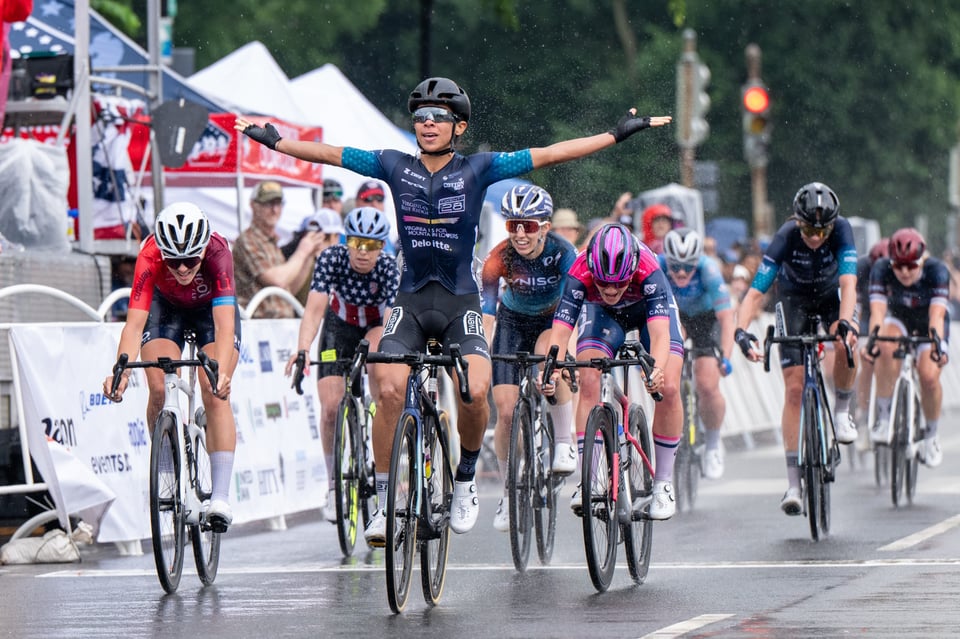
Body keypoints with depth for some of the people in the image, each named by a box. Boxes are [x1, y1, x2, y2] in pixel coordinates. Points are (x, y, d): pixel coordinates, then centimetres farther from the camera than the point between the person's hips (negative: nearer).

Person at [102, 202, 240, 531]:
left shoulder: (217, 253, -39)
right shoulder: (150, 257, -36)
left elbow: (224, 324, -47)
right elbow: (134, 322, -43)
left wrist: (222, 373, -63)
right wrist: (122, 371, -59)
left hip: (212, 309, -1)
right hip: (167, 307, 1)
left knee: (214, 393, -18)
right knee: (159, 389, -18)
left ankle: (221, 496, -19)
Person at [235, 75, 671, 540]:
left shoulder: (478, 169, -2)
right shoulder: (395, 167, 2)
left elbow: (550, 154, -4)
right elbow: (328, 154, 8)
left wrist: (617, 134, -7)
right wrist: (273, 140, 8)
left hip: (460, 301, -1)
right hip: (410, 300, 1)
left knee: (474, 392, -23)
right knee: (390, 391, -20)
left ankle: (465, 479, 3)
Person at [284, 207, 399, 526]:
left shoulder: (389, 268, -30)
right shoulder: (331, 259, -27)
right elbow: (314, 308, -35)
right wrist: (303, 350, -51)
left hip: (378, 326, 0)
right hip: (340, 326, 0)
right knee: (331, 405, -14)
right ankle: (334, 485, 3)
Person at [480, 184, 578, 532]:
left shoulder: (562, 252, -28)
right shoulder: (499, 257, -26)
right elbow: (486, 312, -31)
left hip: (553, 321, -1)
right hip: (513, 322, 1)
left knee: (549, 351, -37)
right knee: (506, 411, -11)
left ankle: (564, 443, -21)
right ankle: (510, 491, 9)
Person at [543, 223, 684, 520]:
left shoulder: (648, 271, -41)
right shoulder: (580, 274, -37)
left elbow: (659, 332, -49)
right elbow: (560, 330, -42)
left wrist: (657, 370, -68)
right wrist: (550, 373, -60)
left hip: (651, 309, -1)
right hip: (603, 314, 1)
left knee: (668, 389, -18)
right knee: (589, 382, -20)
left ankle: (663, 483, -3)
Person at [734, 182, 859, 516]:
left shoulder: (841, 230, -30)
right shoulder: (786, 238, -32)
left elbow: (848, 282, -42)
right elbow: (755, 293, -36)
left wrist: (845, 321, -60)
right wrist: (741, 330, -53)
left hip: (830, 297, 1)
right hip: (795, 301, -1)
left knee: (848, 345, -33)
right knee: (794, 388, -11)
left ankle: (842, 411, -3)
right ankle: (793, 482, -10)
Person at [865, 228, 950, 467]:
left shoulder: (937, 270, -31)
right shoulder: (881, 268, -28)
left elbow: (937, 314, -41)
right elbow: (877, 310, -38)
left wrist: (938, 345, -59)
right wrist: (873, 339, -57)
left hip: (928, 327, -1)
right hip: (898, 320, 1)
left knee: (929, 377, -24)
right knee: (886, 348, -35)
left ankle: (931, 436, 3)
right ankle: (884, 418, -22)